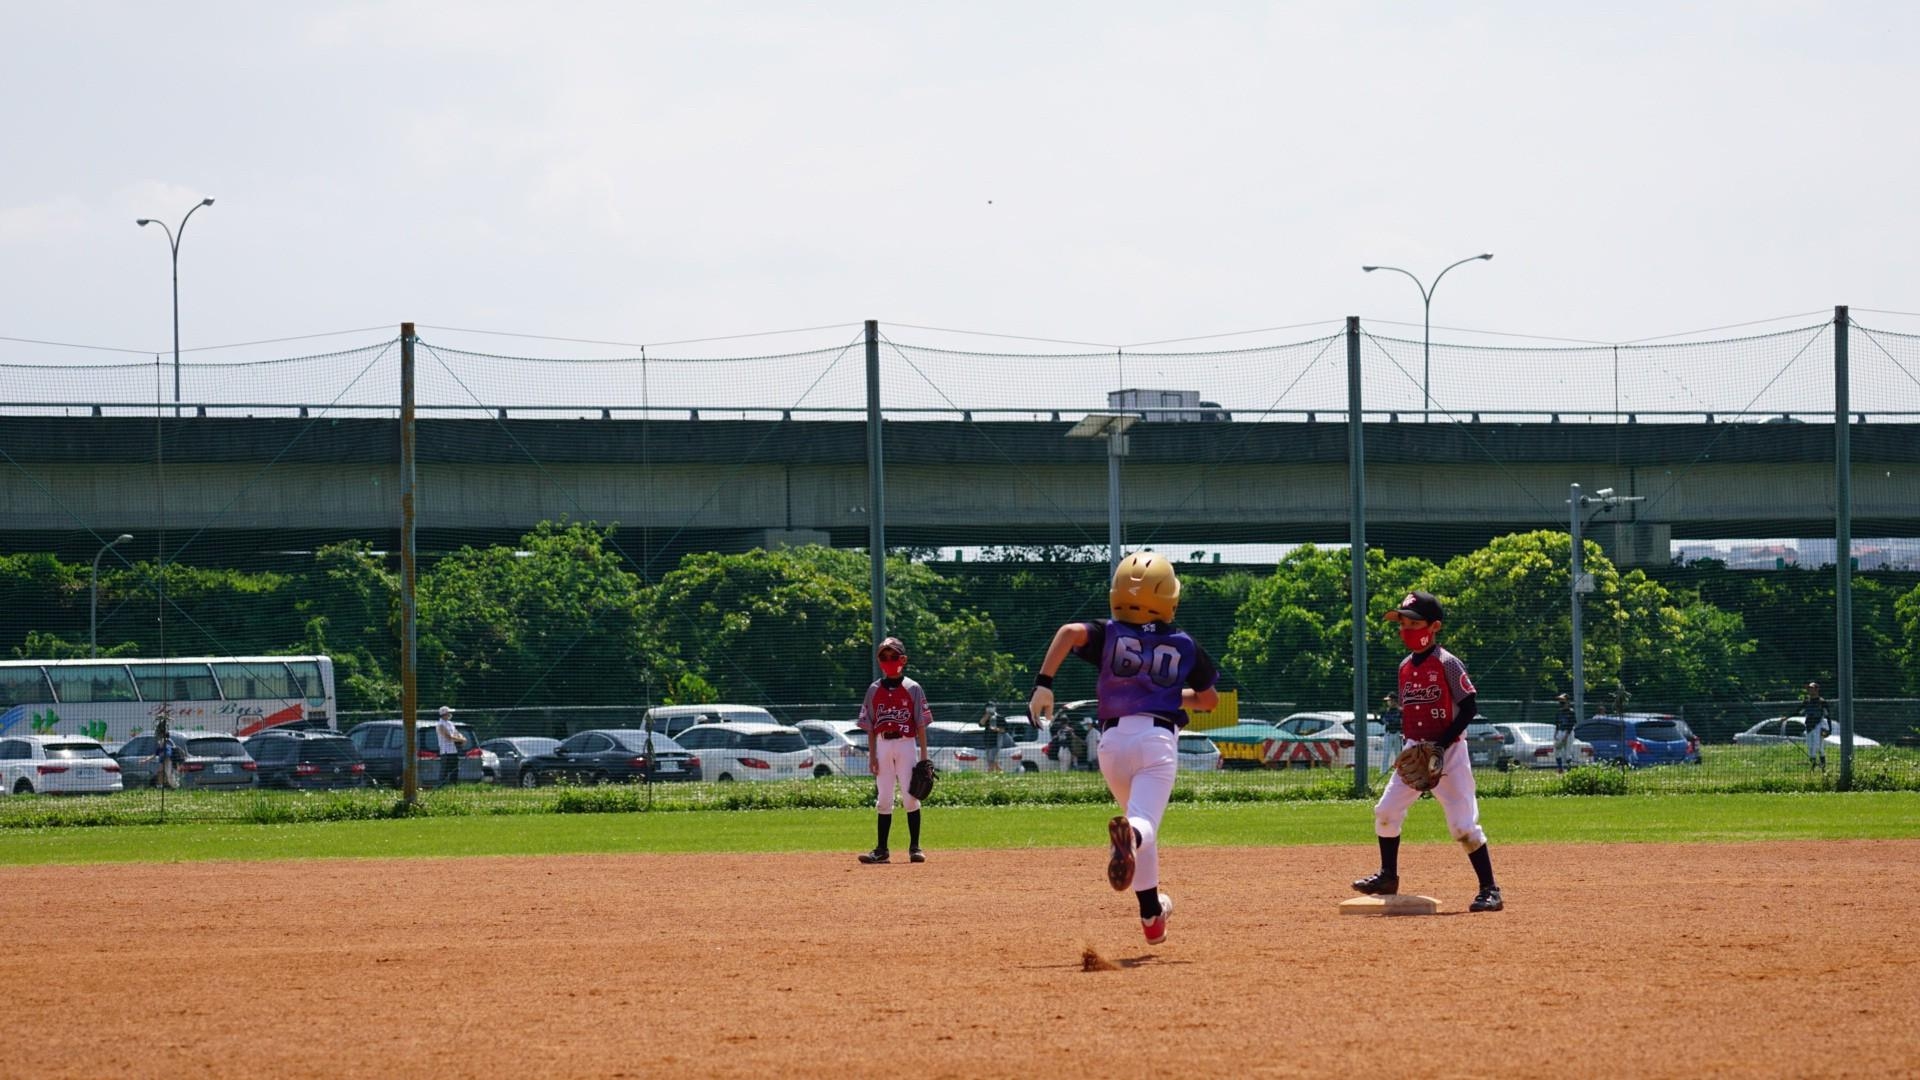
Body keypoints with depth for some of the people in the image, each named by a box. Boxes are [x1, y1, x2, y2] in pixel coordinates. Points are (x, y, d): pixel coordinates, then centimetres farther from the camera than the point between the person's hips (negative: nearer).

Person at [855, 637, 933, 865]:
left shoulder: (912, 689, 2)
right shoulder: (874, 690, 9)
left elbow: (921, 724, 1)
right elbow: (870, 726, 9)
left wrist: (924, 755, -5)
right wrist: (872, 755, 2)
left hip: (905, 745, -2)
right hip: (882, 745, 2)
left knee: (910, 796, -4)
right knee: (884, 799, 4)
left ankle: (914, 847, 2)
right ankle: (881, 849, 5)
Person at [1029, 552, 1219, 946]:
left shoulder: (1109, 633, 8)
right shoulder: (1184, 645, 11)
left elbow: (1070, 632, -14)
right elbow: (1209, 699, 21)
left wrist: (1044, 682, -16)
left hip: (1113, 739, 2)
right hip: (1159, 737, -2)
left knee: (1141, 825, 23)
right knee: (1145, 825, -19)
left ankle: (1151, 912, 28)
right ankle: (1130, 833, -57)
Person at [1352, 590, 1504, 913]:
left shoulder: (1447, 664, -12)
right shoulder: (1405, 667, 10)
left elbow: (1469, 709, -13)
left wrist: (1441, 745, -19)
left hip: (1448, 752, -7)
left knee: (1463, 824, -11)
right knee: (1385, 811, 5)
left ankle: (1490, 890, -4)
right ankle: (1388, 877, 23)